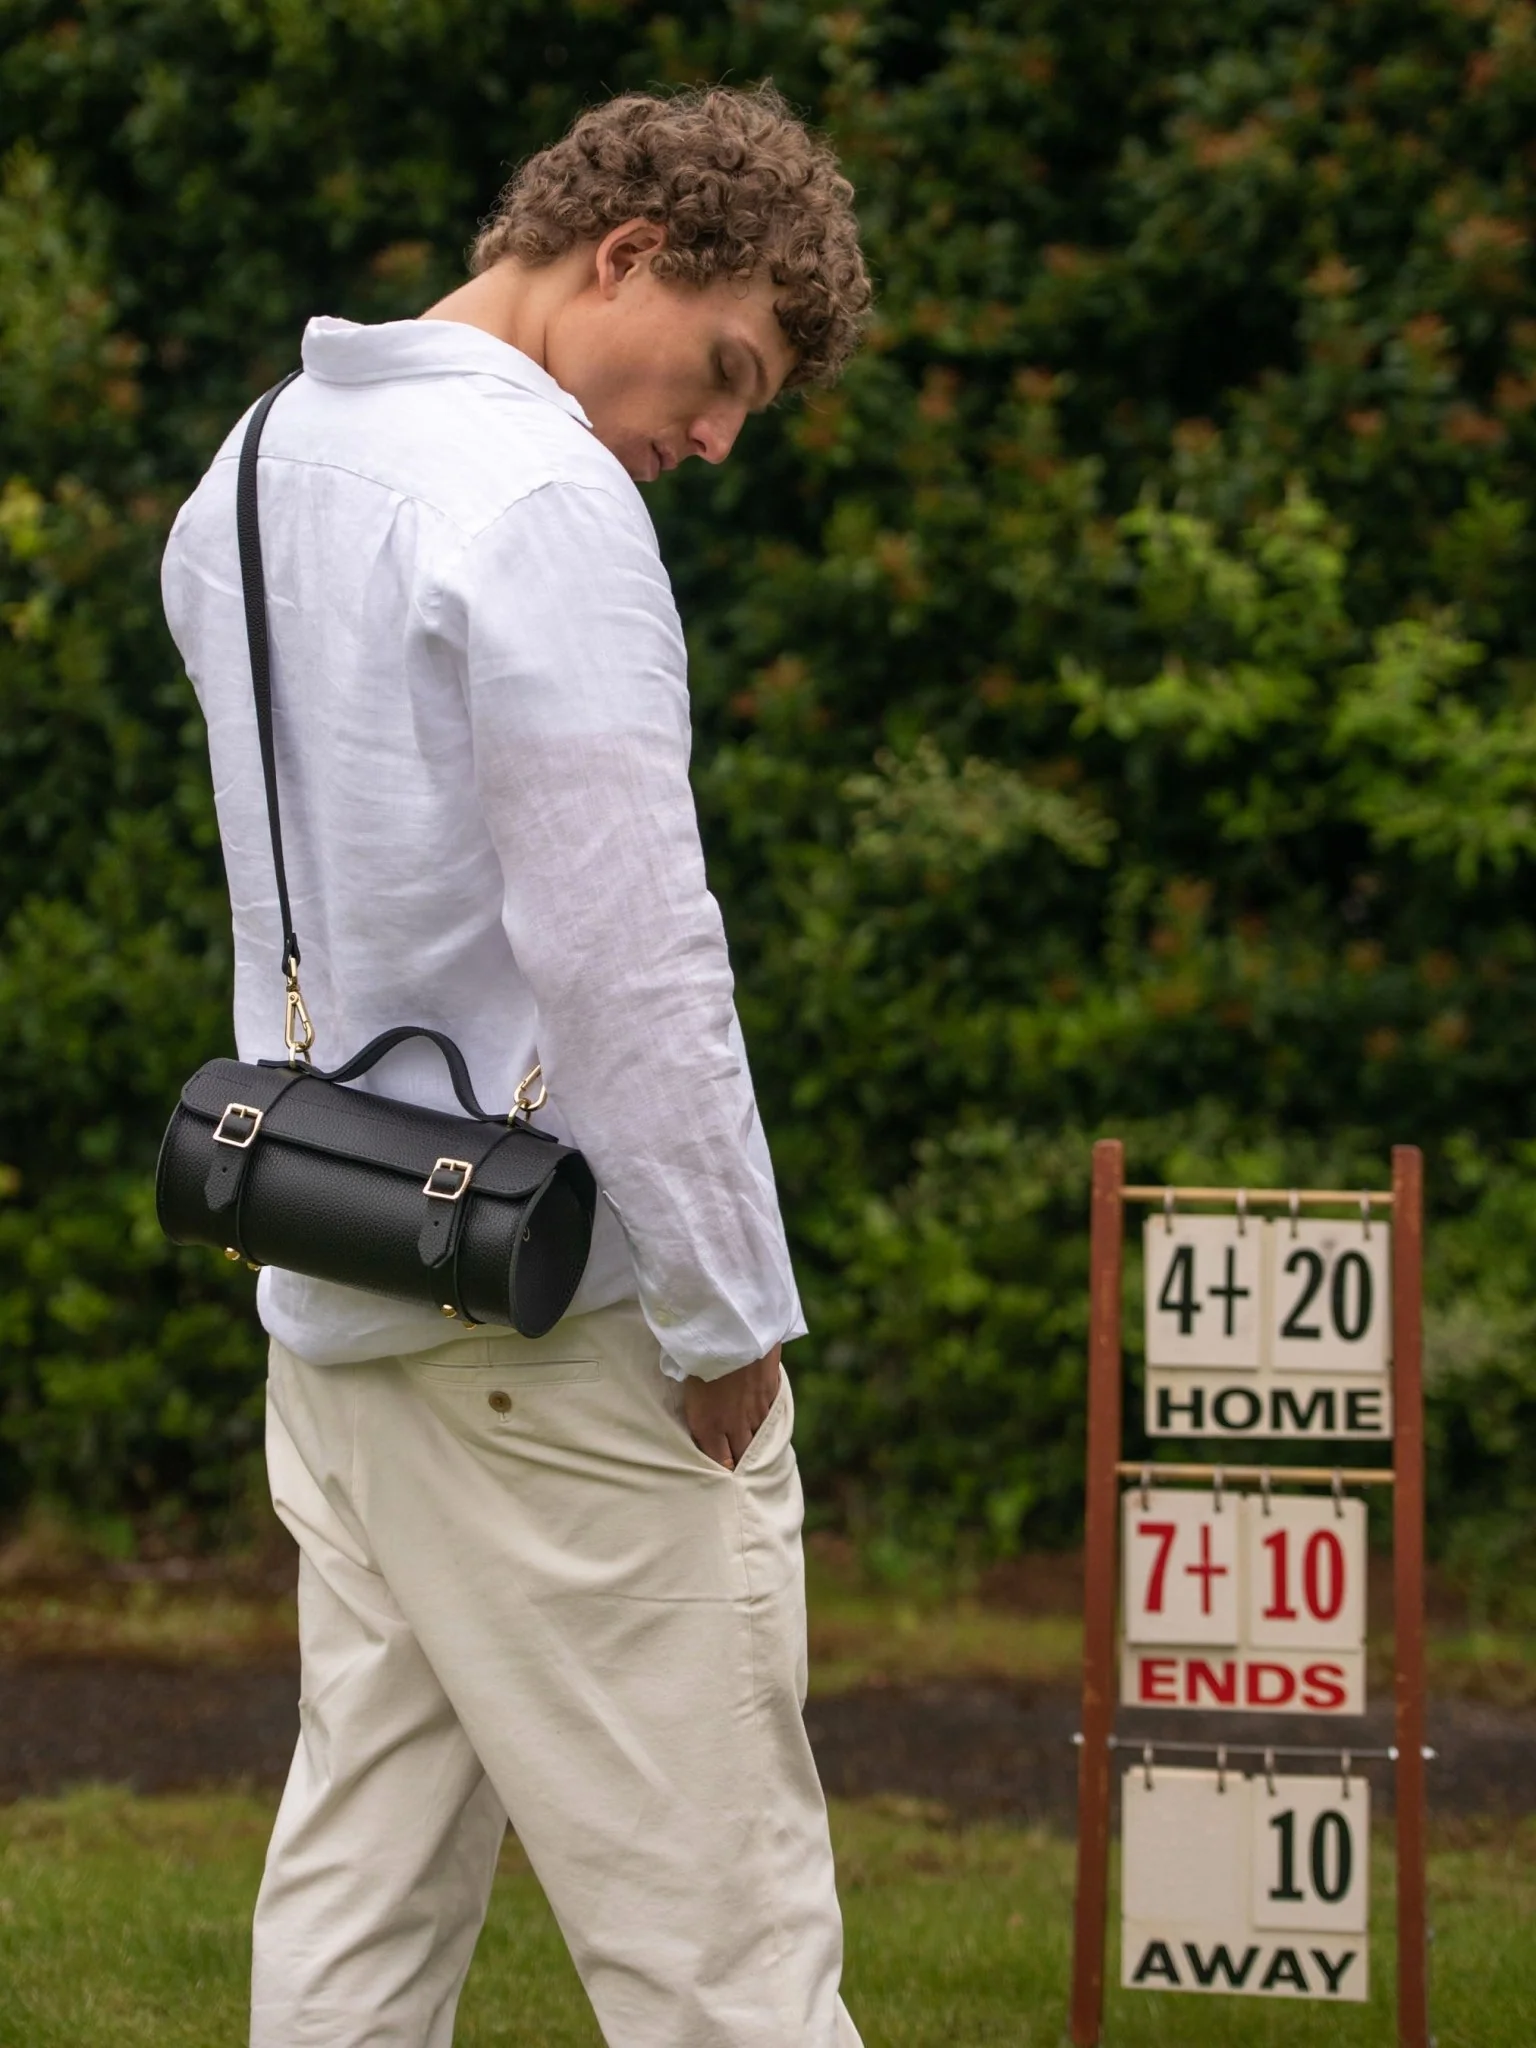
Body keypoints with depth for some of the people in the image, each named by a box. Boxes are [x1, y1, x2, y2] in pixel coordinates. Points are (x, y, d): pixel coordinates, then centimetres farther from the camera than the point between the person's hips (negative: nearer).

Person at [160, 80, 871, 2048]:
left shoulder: (247, 476, 14)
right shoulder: (540, 495, -14)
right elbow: (622, 954, -18)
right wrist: (729, 1322, -12)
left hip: (322, 1299, 9)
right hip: (557, 1316, -9)